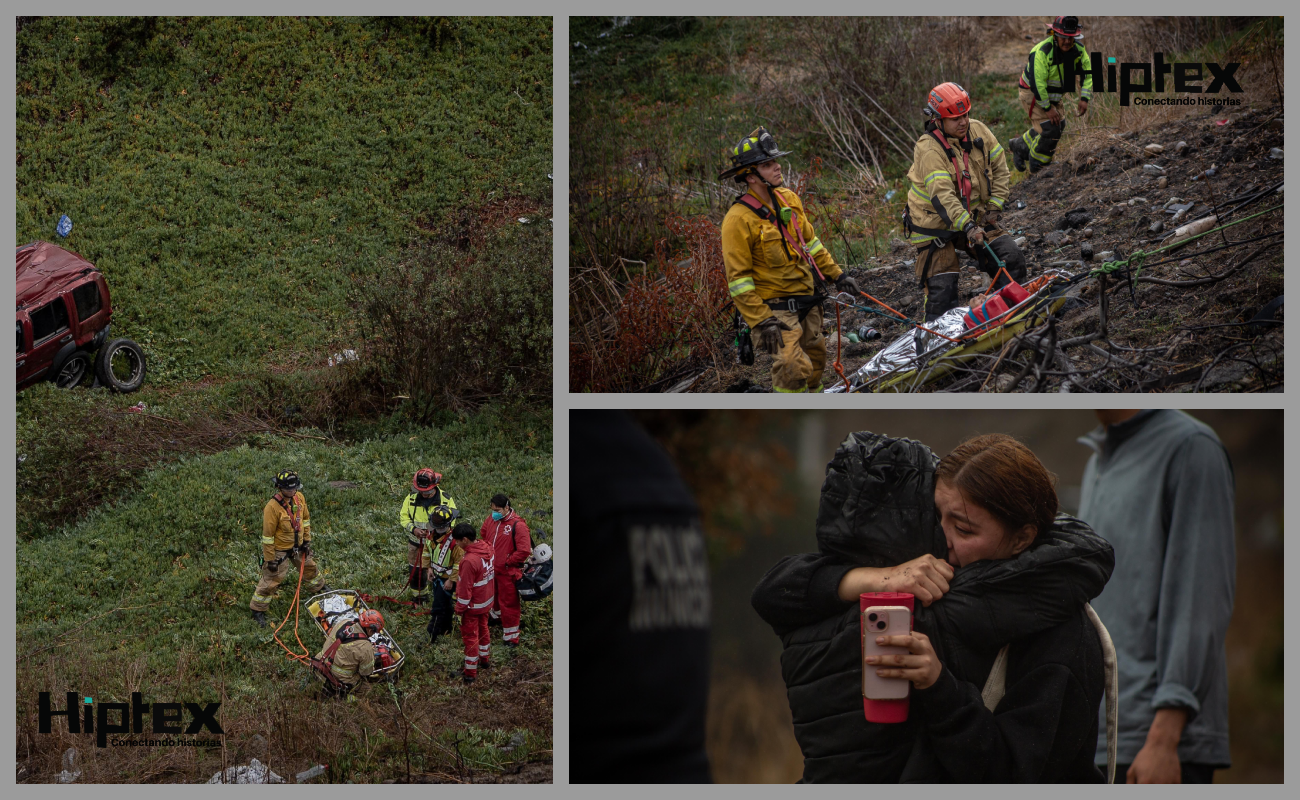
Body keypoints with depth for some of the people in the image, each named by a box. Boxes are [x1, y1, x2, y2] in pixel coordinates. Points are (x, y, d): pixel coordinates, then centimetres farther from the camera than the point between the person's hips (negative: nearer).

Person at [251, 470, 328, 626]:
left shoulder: (299, 498, -9)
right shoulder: (272, 507, -31)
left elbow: (305, 519, 9)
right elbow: (267, 535, -24)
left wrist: (306, 541, 10)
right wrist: (270, 559, -20)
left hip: (298, 545, 7)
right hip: (280, 549, -7)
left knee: (309, 567, 28)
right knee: (271, 580, 1)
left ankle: (318, 587, 56)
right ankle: (258, 610, 14)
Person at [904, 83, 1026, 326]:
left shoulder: (978, 131, -4)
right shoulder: (928, 149, -24)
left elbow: (1000, 168, 7)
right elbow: (942, 196, -34)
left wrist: (994, 206, -3)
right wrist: (967, 226, -43)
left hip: (974, 218, 6)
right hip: (935, 226, -6)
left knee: (1011, 258, -7)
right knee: (942, 288, -8)